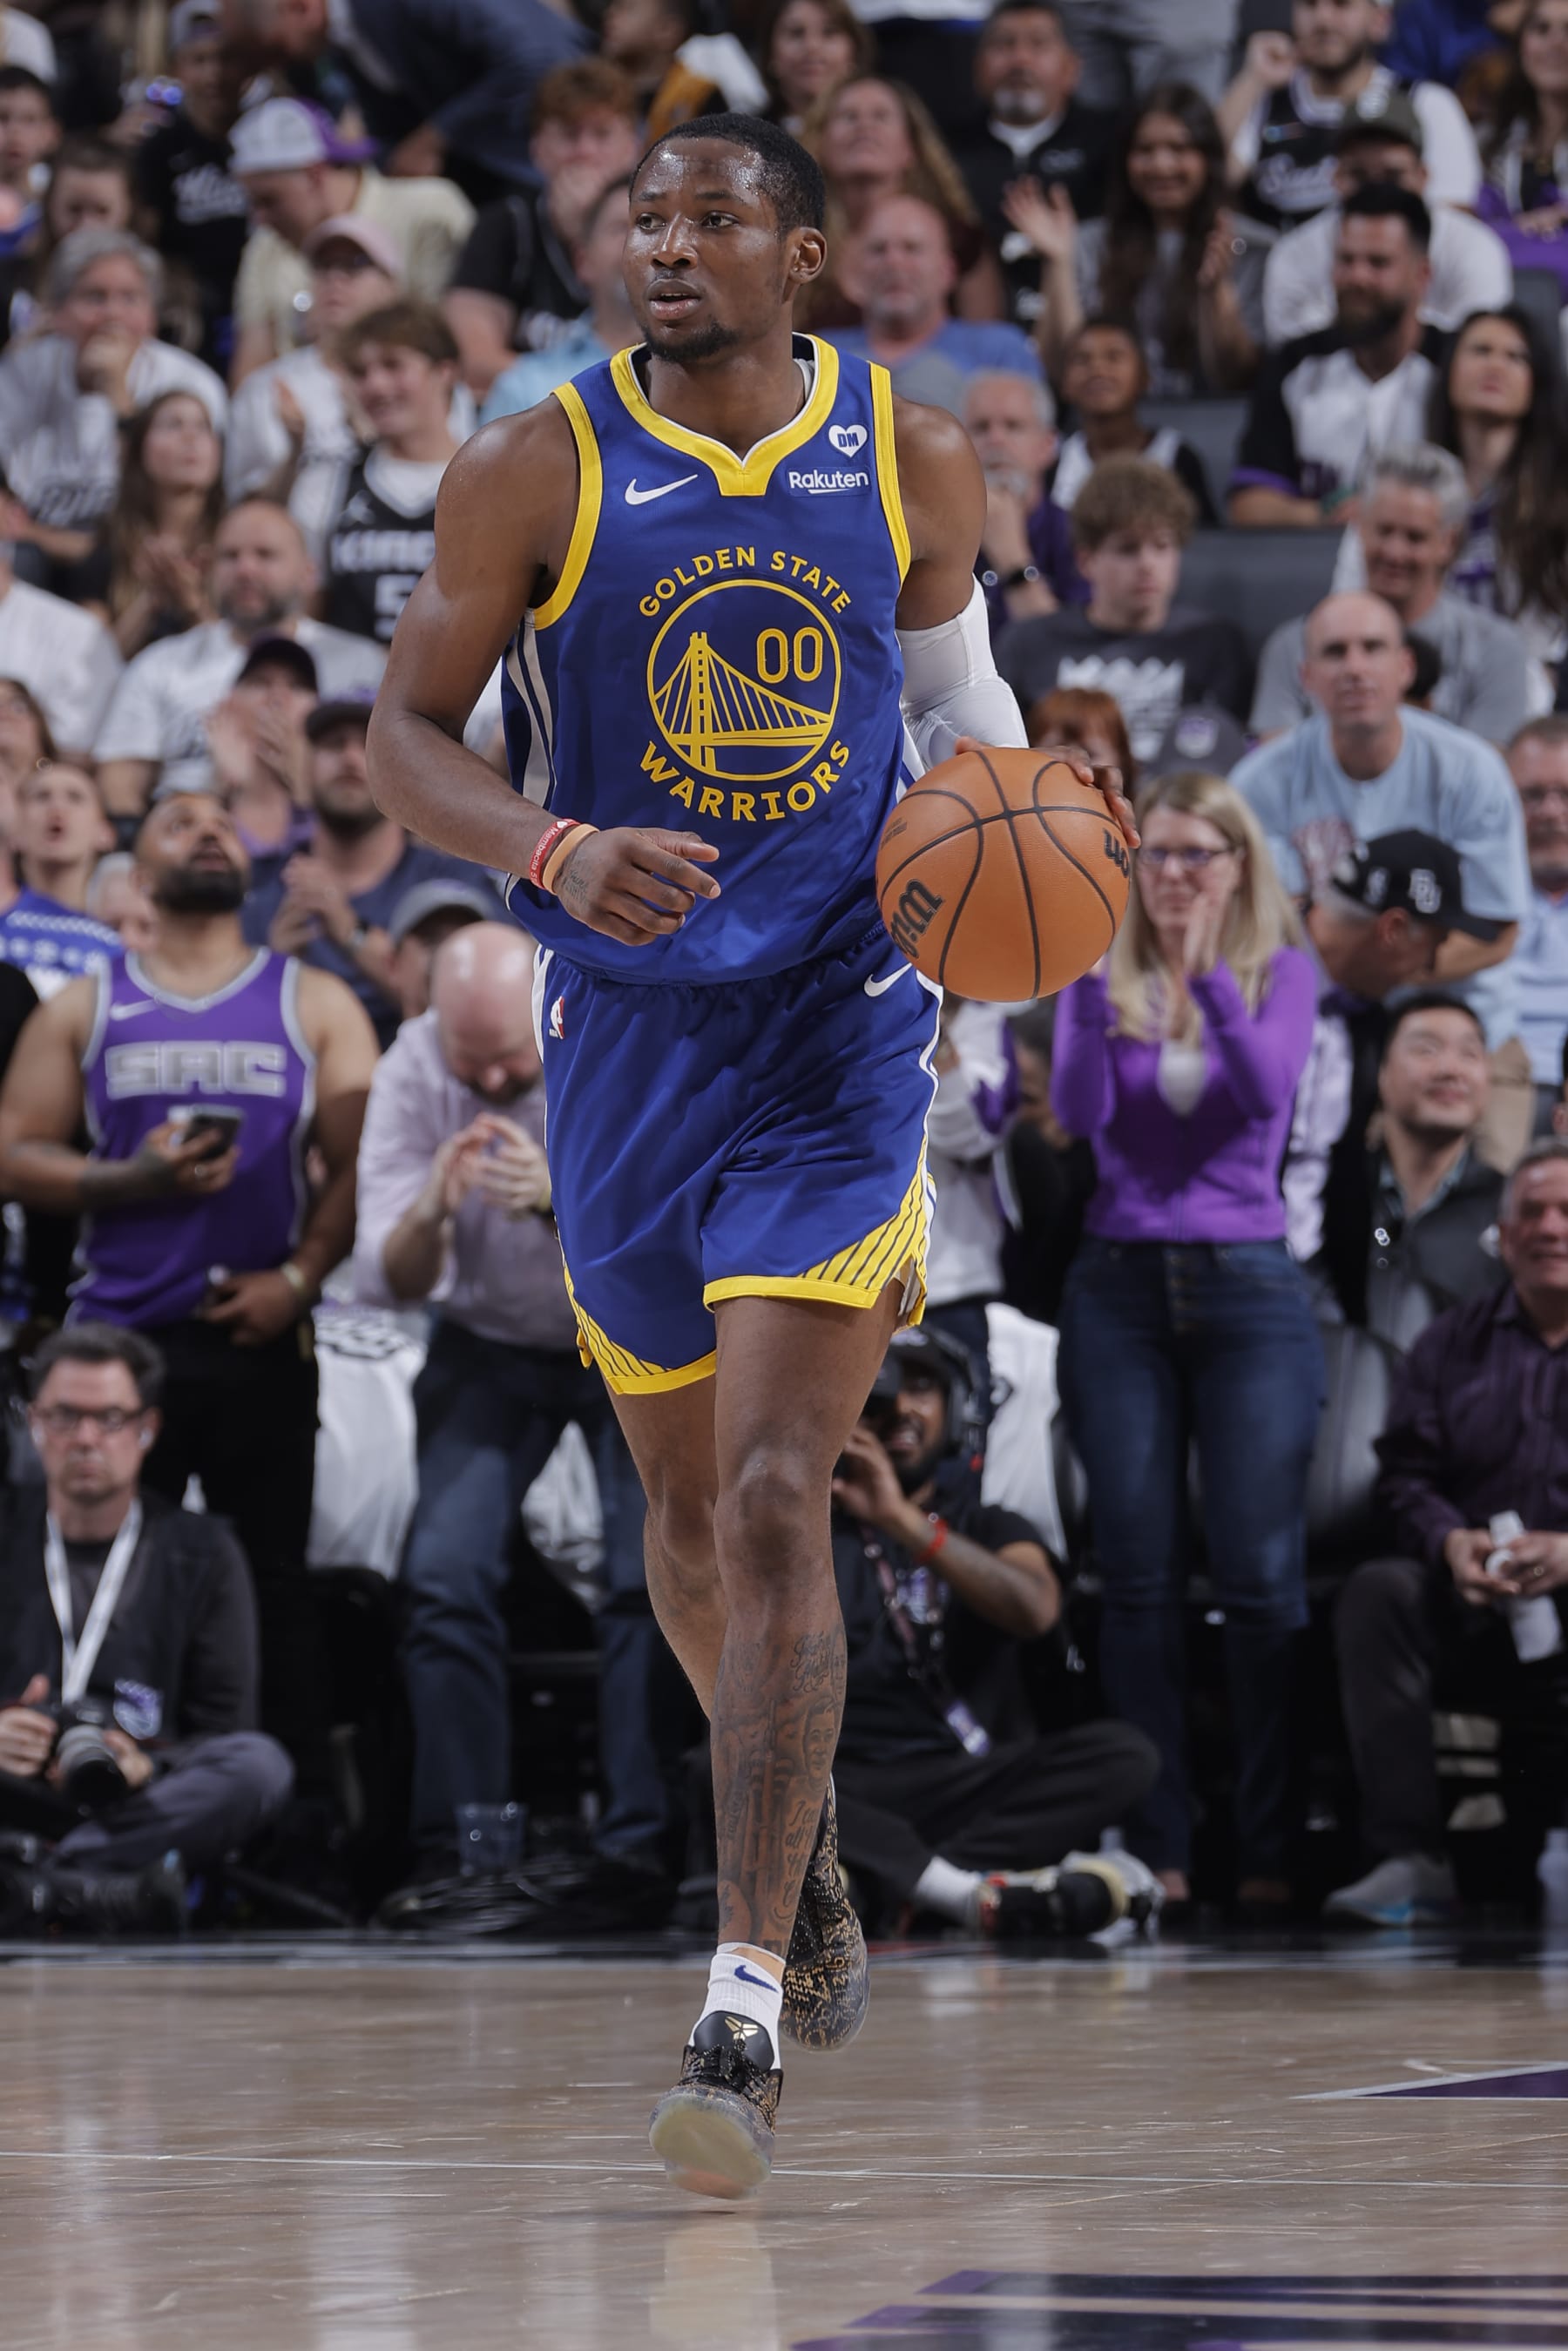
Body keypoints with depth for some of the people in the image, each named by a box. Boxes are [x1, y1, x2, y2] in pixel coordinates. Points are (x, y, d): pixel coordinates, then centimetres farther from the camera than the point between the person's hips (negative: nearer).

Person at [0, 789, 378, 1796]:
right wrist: (131, 1181, -12)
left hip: (260, 1339, -1)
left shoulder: (314, 1005, 10)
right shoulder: (83, 1011, 12)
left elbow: (361, 1160, 3)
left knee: (273, 1580, -1)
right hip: (117, 1338, 1)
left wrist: (299, 1275, -11)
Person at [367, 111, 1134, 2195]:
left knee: (776, 1499, -15)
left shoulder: (916, 466, -1)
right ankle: (802, 1850, 43)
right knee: (687, 1501, 16)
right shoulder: (535, 472, -5)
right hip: (625, 1034, 2)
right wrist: (553, 850, -22)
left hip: (838, 1031, -2)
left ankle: (747, 2005, -18)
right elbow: (405, 733, -3)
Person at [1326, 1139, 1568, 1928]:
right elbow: (1405, 1472, 9)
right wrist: (1450, 1543, -13)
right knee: (1378, 1591, -28)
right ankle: (1408, 1861, -32)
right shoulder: (1453, 1344, 17)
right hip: (1475, 1608, 3)